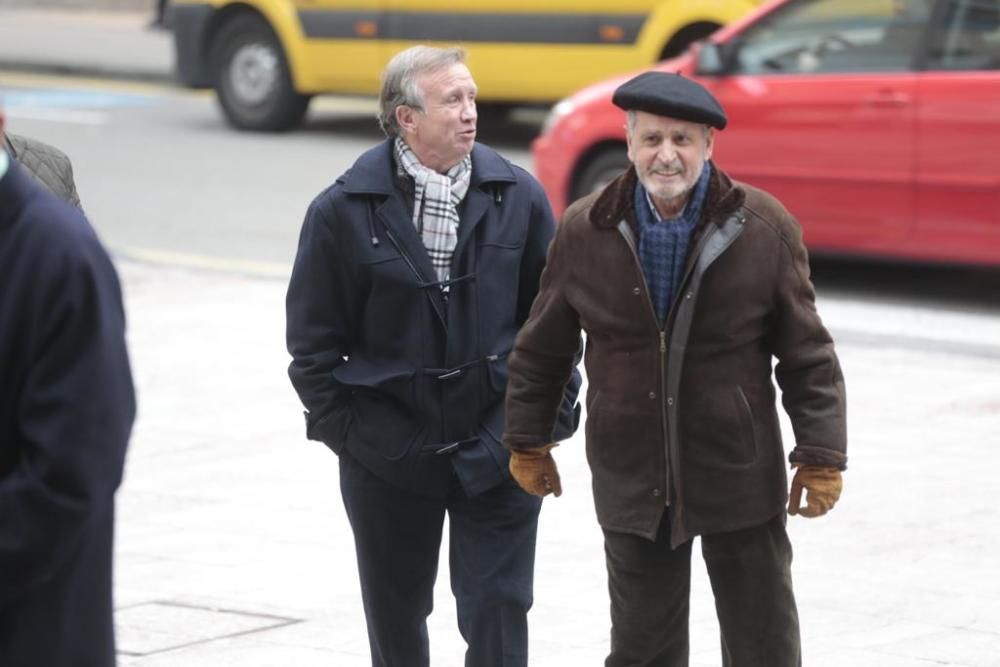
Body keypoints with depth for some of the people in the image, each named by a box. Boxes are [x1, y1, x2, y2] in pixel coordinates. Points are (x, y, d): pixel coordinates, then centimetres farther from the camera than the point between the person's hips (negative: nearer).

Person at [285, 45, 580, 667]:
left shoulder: (519, 197, -1)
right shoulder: (345, 211, -6)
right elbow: (314, 334, 0)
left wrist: (552, 412, 4)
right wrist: (338, 423, -2)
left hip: (499, 451, 0)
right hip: (388, 454, 0)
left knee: (498, 616, -2)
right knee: (395, 615, 15)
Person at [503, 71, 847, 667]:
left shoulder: (765, 228, -8)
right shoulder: (585, 232, -3)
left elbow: (807, 354, -3)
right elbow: (542, 349, 9)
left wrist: (821, 457, -6)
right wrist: (528, 443, 13)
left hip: (740, 482, -1)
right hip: (633, 480, 1)